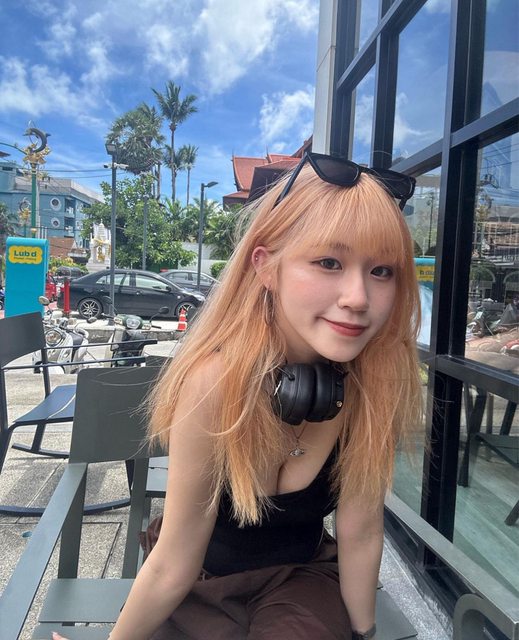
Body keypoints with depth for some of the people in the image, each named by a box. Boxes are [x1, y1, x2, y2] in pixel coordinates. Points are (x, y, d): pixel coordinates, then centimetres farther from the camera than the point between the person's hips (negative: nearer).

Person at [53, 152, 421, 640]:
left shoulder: (375, 381, -23)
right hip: (203, 584, -1)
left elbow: (360, 533, -12)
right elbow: (172, 568, -21)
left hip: (305, 575, 2)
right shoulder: (216, 380, -33)